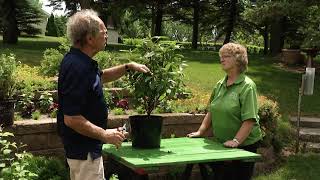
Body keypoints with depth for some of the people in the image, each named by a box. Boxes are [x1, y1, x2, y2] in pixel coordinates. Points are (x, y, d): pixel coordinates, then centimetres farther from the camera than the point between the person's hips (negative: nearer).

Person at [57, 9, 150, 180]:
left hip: (83, 146, 10)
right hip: (84, 151, -10)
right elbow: (71, 119, -29)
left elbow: (101, 76, 25)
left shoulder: (80, 60, 4)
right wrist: (104, 135, -20)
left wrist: (128, 67, 15)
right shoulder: (77, 68, -27)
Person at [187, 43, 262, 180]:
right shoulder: (219, 85, 9)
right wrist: (200, 132, 9)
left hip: (244, 144, -6)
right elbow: (211, 112, 16)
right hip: (221, 144, 6)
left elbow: (249, 120, -20)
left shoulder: (247, 86, -13)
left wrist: (235, 141, -27)